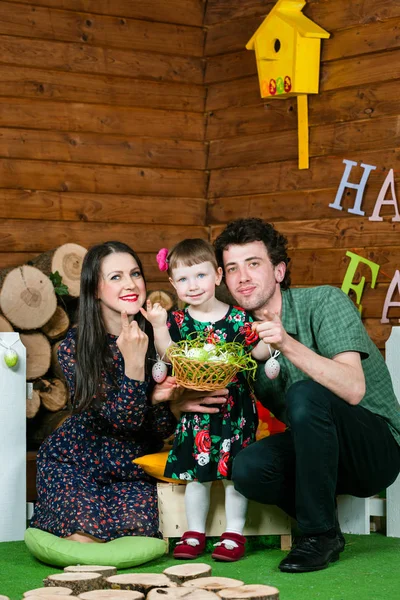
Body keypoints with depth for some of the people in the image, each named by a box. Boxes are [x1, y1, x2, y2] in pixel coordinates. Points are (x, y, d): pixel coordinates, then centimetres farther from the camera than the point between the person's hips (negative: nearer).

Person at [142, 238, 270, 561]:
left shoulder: (237, 318, -3)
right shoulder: (177, 321, 2)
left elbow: (259, 350, 0)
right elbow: (168, 356, -8)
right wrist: (158, 326, -19)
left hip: (234, 407, -2)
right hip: (194, 410, 2)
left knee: (233, 470, 2)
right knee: (196, 470, 7)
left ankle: (234, 533, 14)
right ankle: (195, 532, 20)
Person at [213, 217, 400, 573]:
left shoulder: (323, 302, -15)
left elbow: (353, 390, -28)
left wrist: (288, 346, -38)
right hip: (319, 454, 5)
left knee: (306, 395, -33)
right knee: (247, 468, -25)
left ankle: (321, 533, -18)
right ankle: (320, 524, 2)